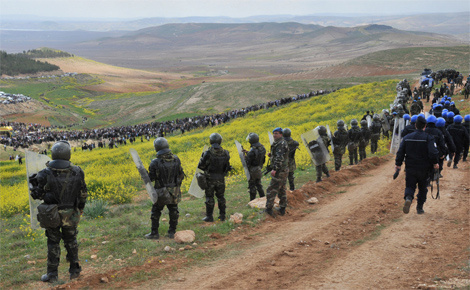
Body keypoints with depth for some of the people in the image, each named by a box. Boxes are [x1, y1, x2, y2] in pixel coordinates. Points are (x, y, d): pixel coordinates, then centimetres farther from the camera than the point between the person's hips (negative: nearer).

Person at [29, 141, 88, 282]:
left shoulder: (45, 174, -18)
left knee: (53, 244, 12)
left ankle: (52, 274, 17)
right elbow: (82, 195, -1)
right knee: (71, 241, 20)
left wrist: (34, 182, 9)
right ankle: (74, 270, 27)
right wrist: (81, 209, 16)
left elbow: (38, 195, -8)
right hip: (71, 216, 2)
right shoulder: (77, 172, -11)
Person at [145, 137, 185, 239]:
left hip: (161, 193, -3)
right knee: (173, 212, 15)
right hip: (174, 192, 3)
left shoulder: (155, 163, -18)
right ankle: (172, 232, 21)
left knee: (156, 212, 12)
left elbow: (151, 178, -11)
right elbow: (181, 175, 4)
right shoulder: (176, 159, -5)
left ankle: (154, 233, 18)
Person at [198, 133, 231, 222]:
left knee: (209, 197, 7)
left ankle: (209, 217, 10)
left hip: (210, 178, -3)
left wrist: (202, 157, 5)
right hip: (221, 178, 3)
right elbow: (227, 166, 6)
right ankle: (222, 215, 22)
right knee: (220, 196, 17)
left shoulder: (208, 153, -18)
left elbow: (201, 166, -11)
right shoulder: (225, 153, -5)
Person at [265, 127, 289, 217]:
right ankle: (282, 209, 20)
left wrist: (275, 169, -29)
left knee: (272, 190, -8)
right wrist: (271, 155, 7)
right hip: (284, 170, 11)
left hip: (279, 171, -11)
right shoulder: (278, 143, 17)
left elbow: (280, 158, -25)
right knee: (282, 190, 14)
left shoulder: (281, 144, -16)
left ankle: (269, 209, -8)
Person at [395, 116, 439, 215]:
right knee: (422, 188, 15)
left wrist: (398, 164, 7)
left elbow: (400, 152, 1)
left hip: (410, 168, 2)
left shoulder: (407, 137, 2)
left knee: (410, 186, 6)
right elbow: (433, 152, -18)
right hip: (423, 169, -2)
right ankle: (419, 208, 18)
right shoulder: (428, 138, -9)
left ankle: (408, 198, -26)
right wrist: (435, 163, -4)